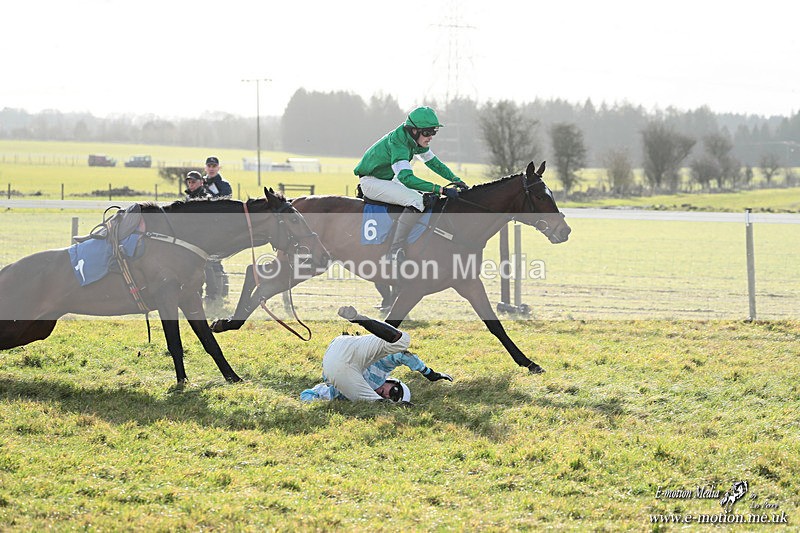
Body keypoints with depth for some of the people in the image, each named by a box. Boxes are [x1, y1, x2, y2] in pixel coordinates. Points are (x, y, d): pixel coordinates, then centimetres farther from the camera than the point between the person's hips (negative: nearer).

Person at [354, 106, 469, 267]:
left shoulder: (416, 140, -2)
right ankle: (395, 251, -28)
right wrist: (441, 190, -44)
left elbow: (433, 162, 12)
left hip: (389, 179, 10)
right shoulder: (397, 143, -30)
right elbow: (406, 178, -41)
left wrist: (456, 180, -2)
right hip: (371, 182, -10)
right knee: (416, 201, -27)